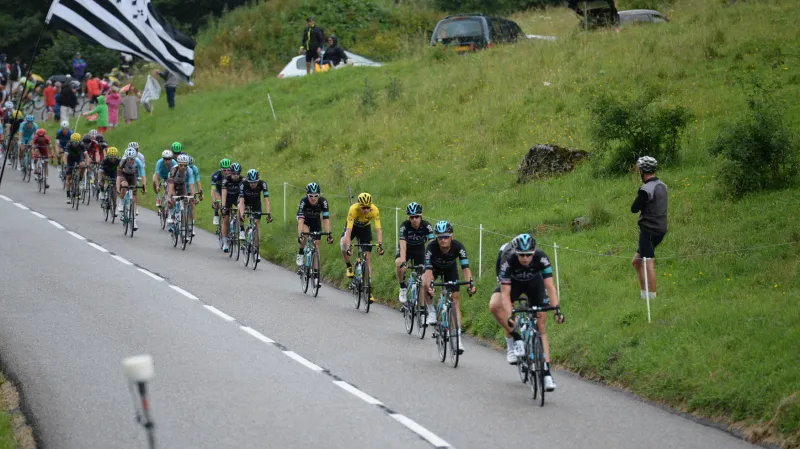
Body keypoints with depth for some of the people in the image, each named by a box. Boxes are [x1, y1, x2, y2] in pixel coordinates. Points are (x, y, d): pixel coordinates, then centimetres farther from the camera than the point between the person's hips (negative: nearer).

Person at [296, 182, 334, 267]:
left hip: (316, 221, 2)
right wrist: (300, 235, -53)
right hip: (305, 220, -2)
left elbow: (326, 219, -34)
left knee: (316, 244, -5)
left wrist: (329, 234, -45)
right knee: (305, 234, -32)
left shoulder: (323, 201, -31)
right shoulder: (303, 201, -35)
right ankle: (300, 254, -10)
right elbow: (300, 220, -42)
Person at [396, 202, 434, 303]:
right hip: (407, 248, -1)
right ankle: (403, 288, -12)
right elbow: (403, 245, -38)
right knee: (398, 264, -32)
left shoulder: (426, 226, -27)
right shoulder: (405, 226, -30)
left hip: (419, 249, 1)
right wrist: (403, 261, -52)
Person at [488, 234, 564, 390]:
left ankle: (546, 371, -7)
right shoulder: (508, 260, -36)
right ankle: (514, 339, -13)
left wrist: (557, 309, -48)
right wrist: (509, 316, -49)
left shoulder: (541, 258, -34)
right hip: (513, 282, 0)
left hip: (534, 282, 0)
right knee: (494, 306, -31)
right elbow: (505, 293, -37)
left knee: (541, 326, -8)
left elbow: (550, 286, -35)